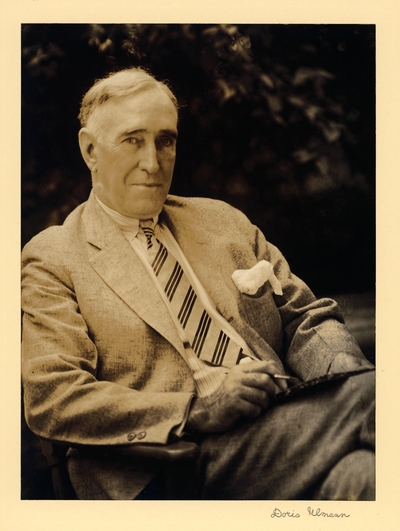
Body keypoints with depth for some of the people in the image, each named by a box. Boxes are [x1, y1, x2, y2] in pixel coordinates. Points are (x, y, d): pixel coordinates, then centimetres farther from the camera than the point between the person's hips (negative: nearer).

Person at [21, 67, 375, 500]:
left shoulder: (223, 221, 22)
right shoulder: (50, 260, 7)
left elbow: (304, 317, 20)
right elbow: (51, 400, -4)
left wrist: (351, 377, -4)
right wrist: (197, 408, -14)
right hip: (216, 448, -6)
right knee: (361, 475, -34)